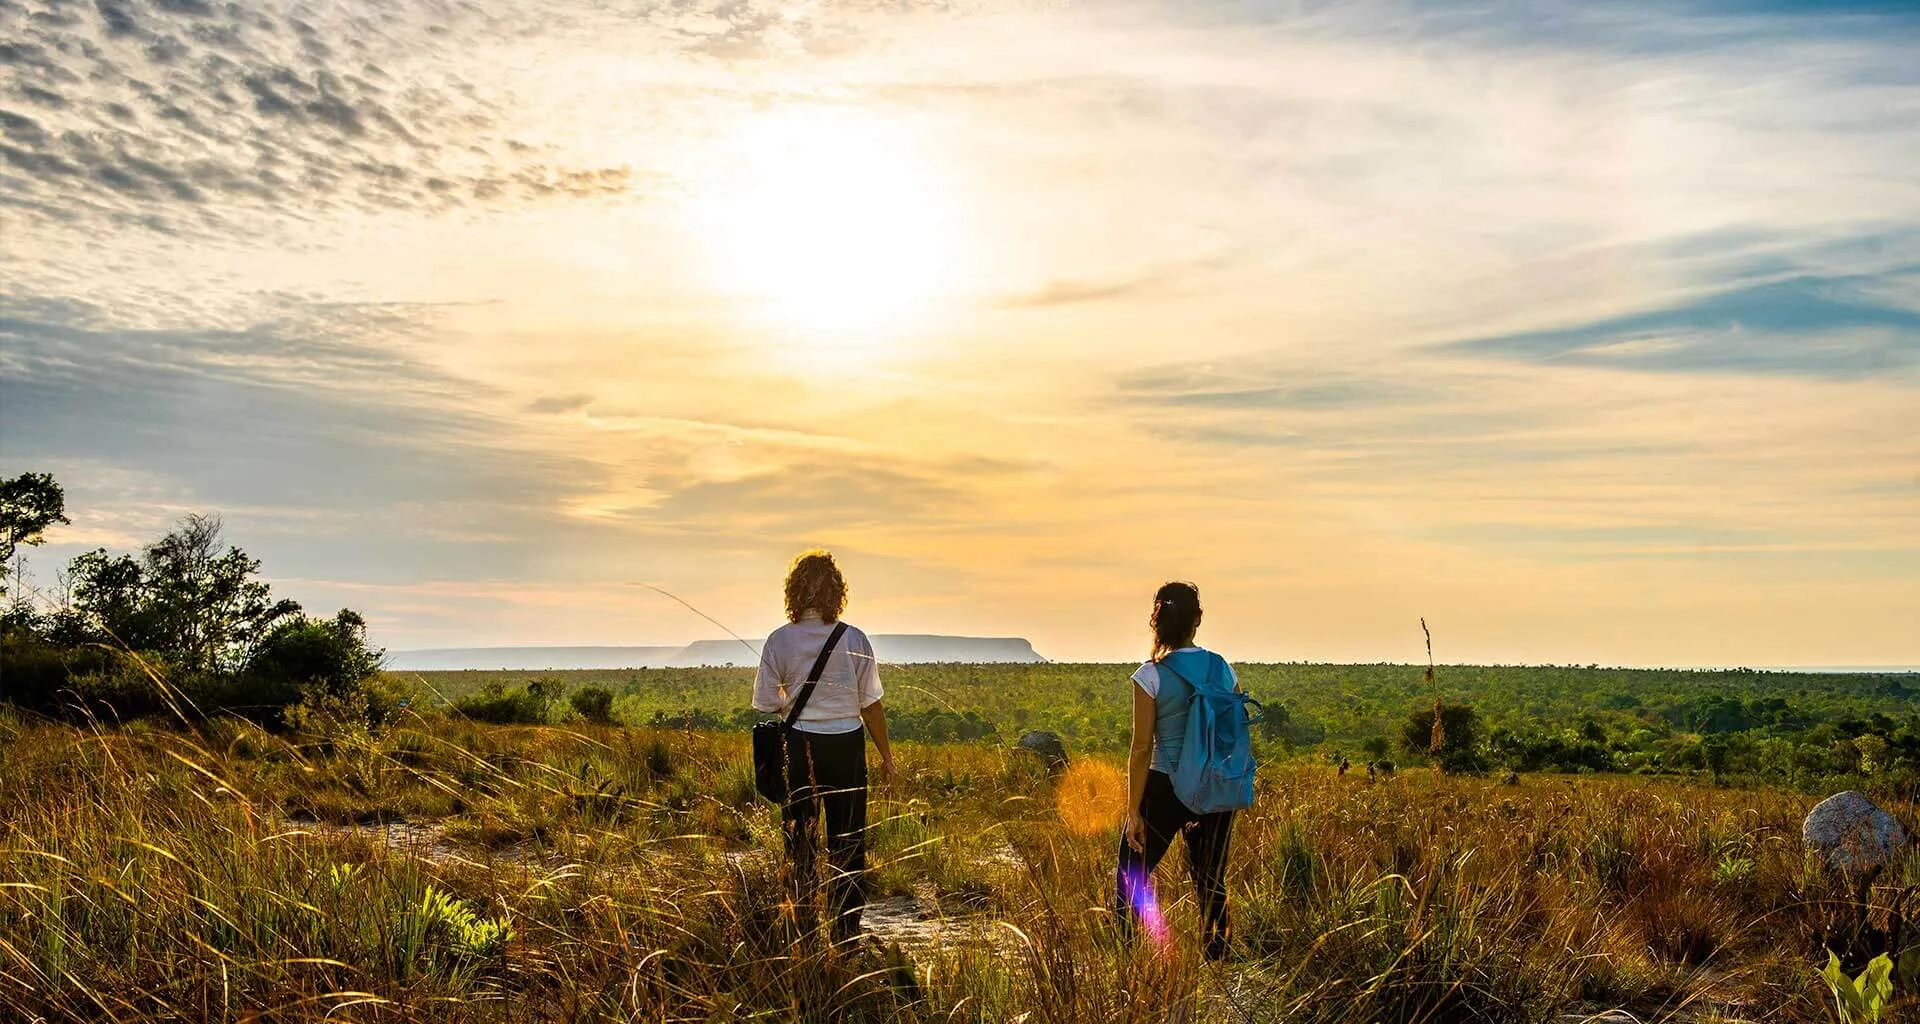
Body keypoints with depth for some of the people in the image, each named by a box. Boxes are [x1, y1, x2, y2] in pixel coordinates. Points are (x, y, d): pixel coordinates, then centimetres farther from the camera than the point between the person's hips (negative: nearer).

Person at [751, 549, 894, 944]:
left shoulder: (778, 641, -6)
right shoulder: (854, 640, -8)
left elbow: (767, 705, -2)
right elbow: (871, 705, -3)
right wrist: (886, 756, 8)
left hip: (797, 747, 1)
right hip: (847, 747, -1)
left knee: (799, 842, 14)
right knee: (847, 845, 11)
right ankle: (846, 934, 16)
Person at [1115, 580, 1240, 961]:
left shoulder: (1151, 676, -12)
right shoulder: (1223, 669, 1)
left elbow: (1142, 749, -12)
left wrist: (1133, 810, -7)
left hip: (1166, 788, -4)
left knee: (1131, 874, 11)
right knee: (1211, 880, 16)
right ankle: (1217, 957, 21)